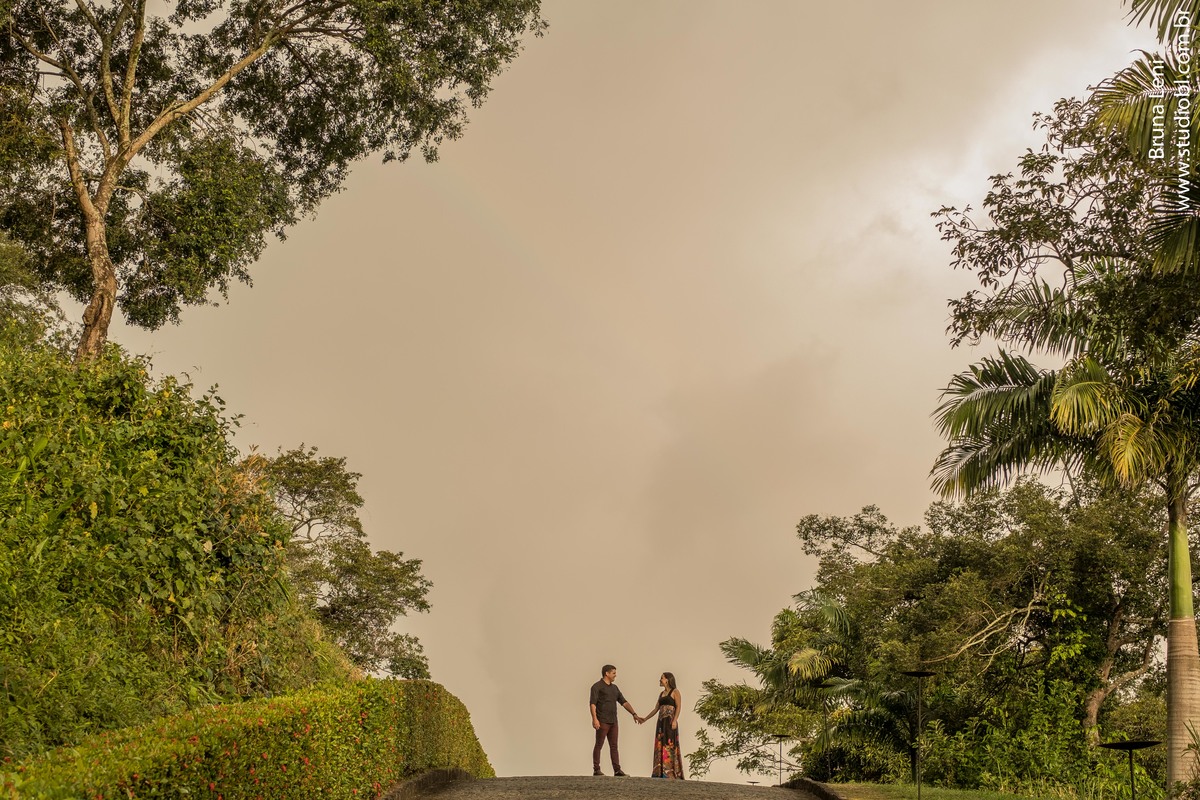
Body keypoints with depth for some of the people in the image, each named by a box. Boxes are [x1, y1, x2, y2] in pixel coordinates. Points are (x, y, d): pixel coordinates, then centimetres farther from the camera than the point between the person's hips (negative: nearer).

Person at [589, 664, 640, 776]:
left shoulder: (614, 688, 17)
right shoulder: (597, 686, -5)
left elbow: (624, 702, 17)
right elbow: (592, 703, -13)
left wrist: (634, 714, 9)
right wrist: (594, 718, -23)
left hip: (613, 721, 7)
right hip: (602, 721, -7)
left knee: (614, 746, 5)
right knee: (599, 745, -3)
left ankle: (617, 770, 3)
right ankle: (596, 770, 1)